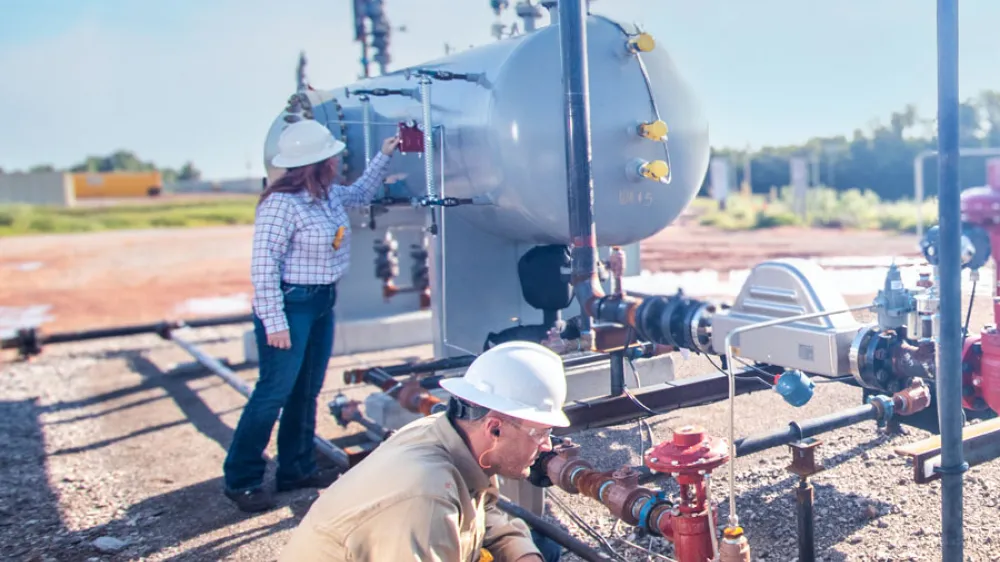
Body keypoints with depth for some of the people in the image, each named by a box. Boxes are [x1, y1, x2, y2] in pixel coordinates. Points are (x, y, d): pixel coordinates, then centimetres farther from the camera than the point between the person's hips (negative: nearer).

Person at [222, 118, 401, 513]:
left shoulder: (331, 195, 6)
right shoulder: (281, 204, -21)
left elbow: (361, 194, 30)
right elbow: (263, 267, -22)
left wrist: (384, 155, 24)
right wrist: (273, 321, -23)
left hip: (323, 303, 9)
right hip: (291, 304, -9)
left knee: (307, 391, 14)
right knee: (274, 392, -4)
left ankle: (296, 469, 26)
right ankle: (241, 480, 9)